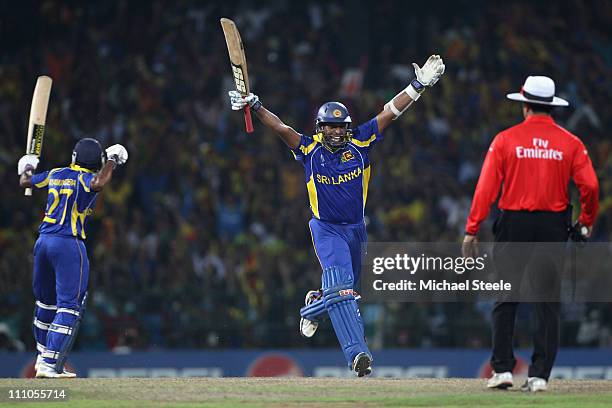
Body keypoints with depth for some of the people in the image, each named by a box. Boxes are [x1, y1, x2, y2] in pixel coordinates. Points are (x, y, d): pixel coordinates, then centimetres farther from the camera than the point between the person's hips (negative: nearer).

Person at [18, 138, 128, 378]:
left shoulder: (55, 175, 11)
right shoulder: (86, 179, -8)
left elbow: (25, 182, 26)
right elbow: (98, 184, -33)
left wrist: (27, 167, 49)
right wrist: (112, 160, -16)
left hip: (43, 241, 7)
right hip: (69, 244, -7)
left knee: (46, 301, 23)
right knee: (69, 305, -5)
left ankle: (43, 357, 36)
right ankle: (49, 365, -15)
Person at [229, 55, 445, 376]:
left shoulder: (359, 143, -3)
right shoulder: (309, 150, -8)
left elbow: (390, 113, -6)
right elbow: (281, 128, -19)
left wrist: (419, 85, -11)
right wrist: (256, 107, -34)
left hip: (356, 229, 4)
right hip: (326, 230, -4)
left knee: (345, 289, 16)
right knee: (340, 285, -22)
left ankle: (314, 308, 50)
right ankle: (357, 352, -30)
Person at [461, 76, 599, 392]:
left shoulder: (505, 139, -2)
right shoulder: (570, 143, 1)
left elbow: (486, 187, -6)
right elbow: (590, 185, -6)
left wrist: (472, 230, -3)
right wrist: (586, 222, 10)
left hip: (513, 225, -1)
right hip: (553, 227, 1)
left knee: (505, 300, 7)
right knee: (548, 304, 4)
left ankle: (502, 369, 3)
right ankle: (539, 375, 1)